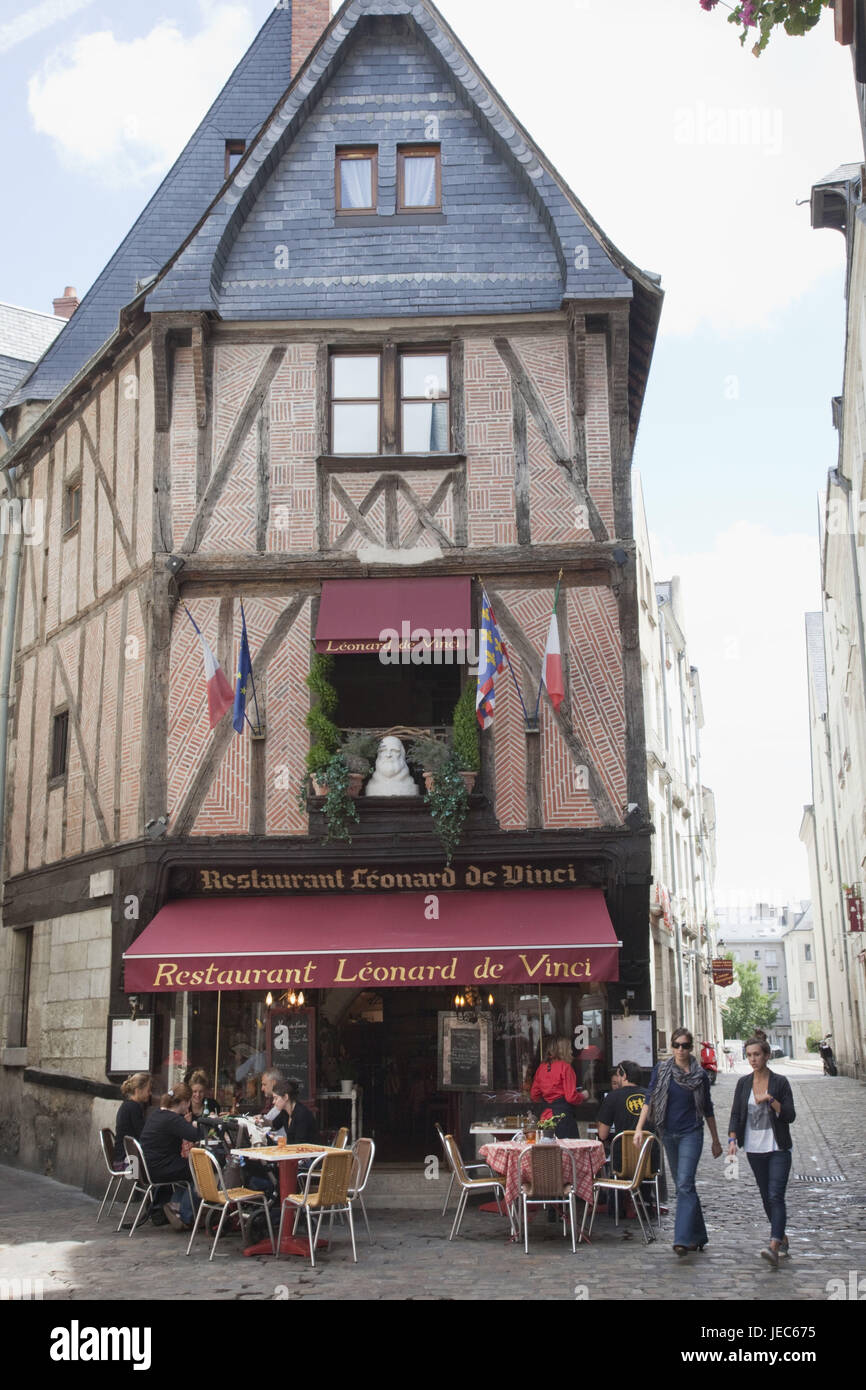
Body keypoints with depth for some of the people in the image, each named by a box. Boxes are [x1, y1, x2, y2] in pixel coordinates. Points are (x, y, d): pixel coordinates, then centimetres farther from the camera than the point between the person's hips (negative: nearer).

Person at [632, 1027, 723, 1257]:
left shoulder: (700, 1075, 0)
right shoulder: (661, 1069, 1)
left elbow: (707, 1109, 10)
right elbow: (650, 1100, 0)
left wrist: (715, 1140, 15)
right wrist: (639, 1128, -10)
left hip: (691, 1134, -3)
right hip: (668, 1134, 3)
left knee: (684, 1184, -15)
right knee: (683, 1185, 10)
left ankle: (682, 1240, -19)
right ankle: (698, 1236, 23)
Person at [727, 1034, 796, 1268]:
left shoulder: (780, 1082, -5)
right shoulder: (743, 1083, 5)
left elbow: (790, 1116, -6)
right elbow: (736, 1114, 4)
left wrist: (771, 1100, -21)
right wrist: (732, 1139, -10)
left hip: (778, 1148, -4)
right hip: (754, 1148, 4)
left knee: (776, 1195, -14)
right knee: (766, 1196, 11)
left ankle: (774, 1246, -22)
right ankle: (781, 1237, 29)